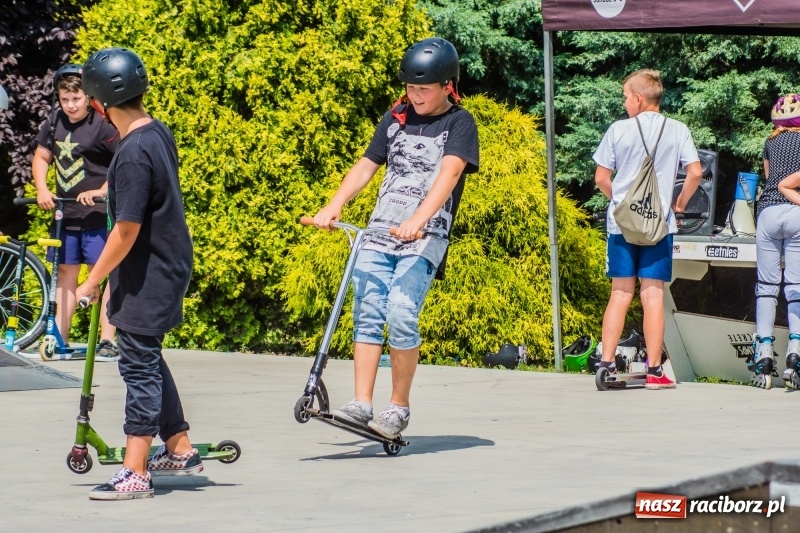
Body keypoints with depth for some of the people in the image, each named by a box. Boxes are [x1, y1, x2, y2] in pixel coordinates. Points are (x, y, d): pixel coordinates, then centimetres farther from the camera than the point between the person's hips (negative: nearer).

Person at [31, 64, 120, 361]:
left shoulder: (102, 127, -13)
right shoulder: (55, 122, 5)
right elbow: (41, 157, 15)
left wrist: (102, 190, -22)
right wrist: (42, 190, 0)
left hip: (97, 215, -6)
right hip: (65, 213, 6)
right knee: (66, 272, 11)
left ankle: (108, 342, -3)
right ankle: (59, 338, 17)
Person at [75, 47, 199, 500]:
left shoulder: (134, 153, -24)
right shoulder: (160, 133, 5)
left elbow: (127, 230, -23)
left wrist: (93, 281, -13)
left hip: (147, 276, -9)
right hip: (168, 264, 9)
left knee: (140, 366, -4)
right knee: (148, 361, 20)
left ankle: (135, 473, 0)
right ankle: (181, 450, 28)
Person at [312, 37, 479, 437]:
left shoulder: (459, 123, 0)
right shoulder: (396, 119, 15)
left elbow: (449, 172, -15)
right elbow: (366, 166, 14)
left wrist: (418, 219, -31)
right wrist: (334, 206, -3)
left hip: (425, 238, -5)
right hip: (378, 232, 5)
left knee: (401, 316, -17)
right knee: (367, 316, -6)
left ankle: (399, 408, -4)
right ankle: (361, 405, -5)